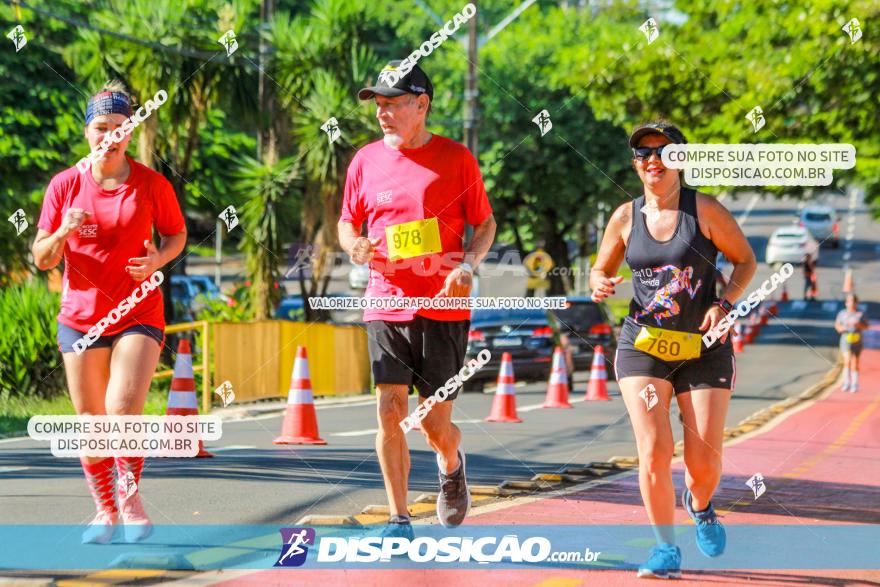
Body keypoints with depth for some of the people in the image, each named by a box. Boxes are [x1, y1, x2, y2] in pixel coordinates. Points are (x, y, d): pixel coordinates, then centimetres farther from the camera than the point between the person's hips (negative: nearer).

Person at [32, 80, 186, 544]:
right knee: (90, 419, 6)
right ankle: (104, 510, 21)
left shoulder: (152, 184, -3)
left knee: (124, 408, -18)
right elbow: (41, 258, 4)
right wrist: (63, 233, -18)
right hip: (80, 315, 2)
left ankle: (130, 498, 3)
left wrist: (158, 258, -10)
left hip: (139, 313, -2)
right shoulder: (64, 185, 0)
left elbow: (177, 233, 11)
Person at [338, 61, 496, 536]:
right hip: (386, 302, 2)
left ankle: (451, 466, 36)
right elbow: (347, 222, 18)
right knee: (389, 412, -6)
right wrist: (354, 245, -5)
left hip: (443, 306, -2)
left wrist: (467, 265, -12)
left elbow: (485, 223, 7)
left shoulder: (455, 158, 0)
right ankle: (399, 521, 3)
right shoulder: (366, 160, 8)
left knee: (435, 423, 0)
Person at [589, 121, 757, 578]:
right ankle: (666, 549, 1)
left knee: (704, 462, -5)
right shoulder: (625, 218, 4)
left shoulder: (705, 210, -4)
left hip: (704, 349, -1)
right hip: (643, 347, 1)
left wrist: (725, 304, -11)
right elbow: (601, 270, 15)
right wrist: (601, 286, -9)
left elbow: (745, 260, 5)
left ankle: (699, 504, 33)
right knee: (653, 450, -15)